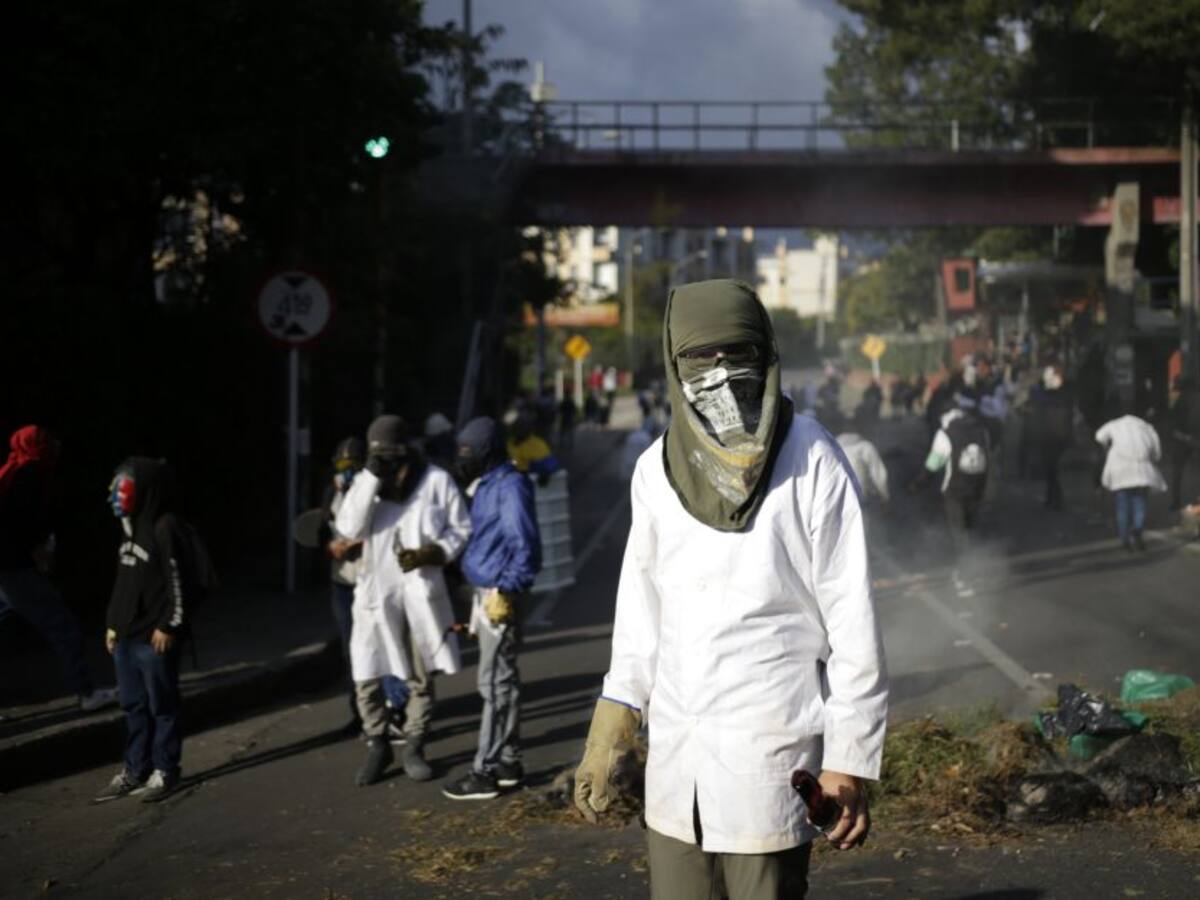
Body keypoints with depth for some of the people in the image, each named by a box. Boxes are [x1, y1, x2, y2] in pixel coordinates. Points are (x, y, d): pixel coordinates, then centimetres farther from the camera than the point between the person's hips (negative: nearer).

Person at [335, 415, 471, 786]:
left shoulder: (437, 480, -5)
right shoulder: (365, 481, 1)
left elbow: (461, 529, 0)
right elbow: (349, 527, -13)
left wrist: (430, 554, -16)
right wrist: (371, 478, -18)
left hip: (422, 591, -1)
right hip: (377, 592, 1)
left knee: (421, 676, 9)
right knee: (367, 678, -1)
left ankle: (414, 748, 25)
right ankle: (377, 747, 19)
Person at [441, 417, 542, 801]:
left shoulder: (510, 486, -14)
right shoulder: (487, 486, 15)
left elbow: (525, 545, -19)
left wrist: (507, 590, -21)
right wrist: (482, 597, 18)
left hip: (501, 597, -10)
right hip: (487, 594, 10)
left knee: (494, 684, -7)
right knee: (503, 681, 15)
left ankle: (485, 772, -4)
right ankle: (508, 762, 23)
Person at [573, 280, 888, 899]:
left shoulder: (811, 463, -8)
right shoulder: (658, 468, 5)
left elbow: (852, 618, -8)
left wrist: (849, 760, -9)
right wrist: (608, 734, 10)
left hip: (770, 754, -4)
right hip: (674, 755, 5)